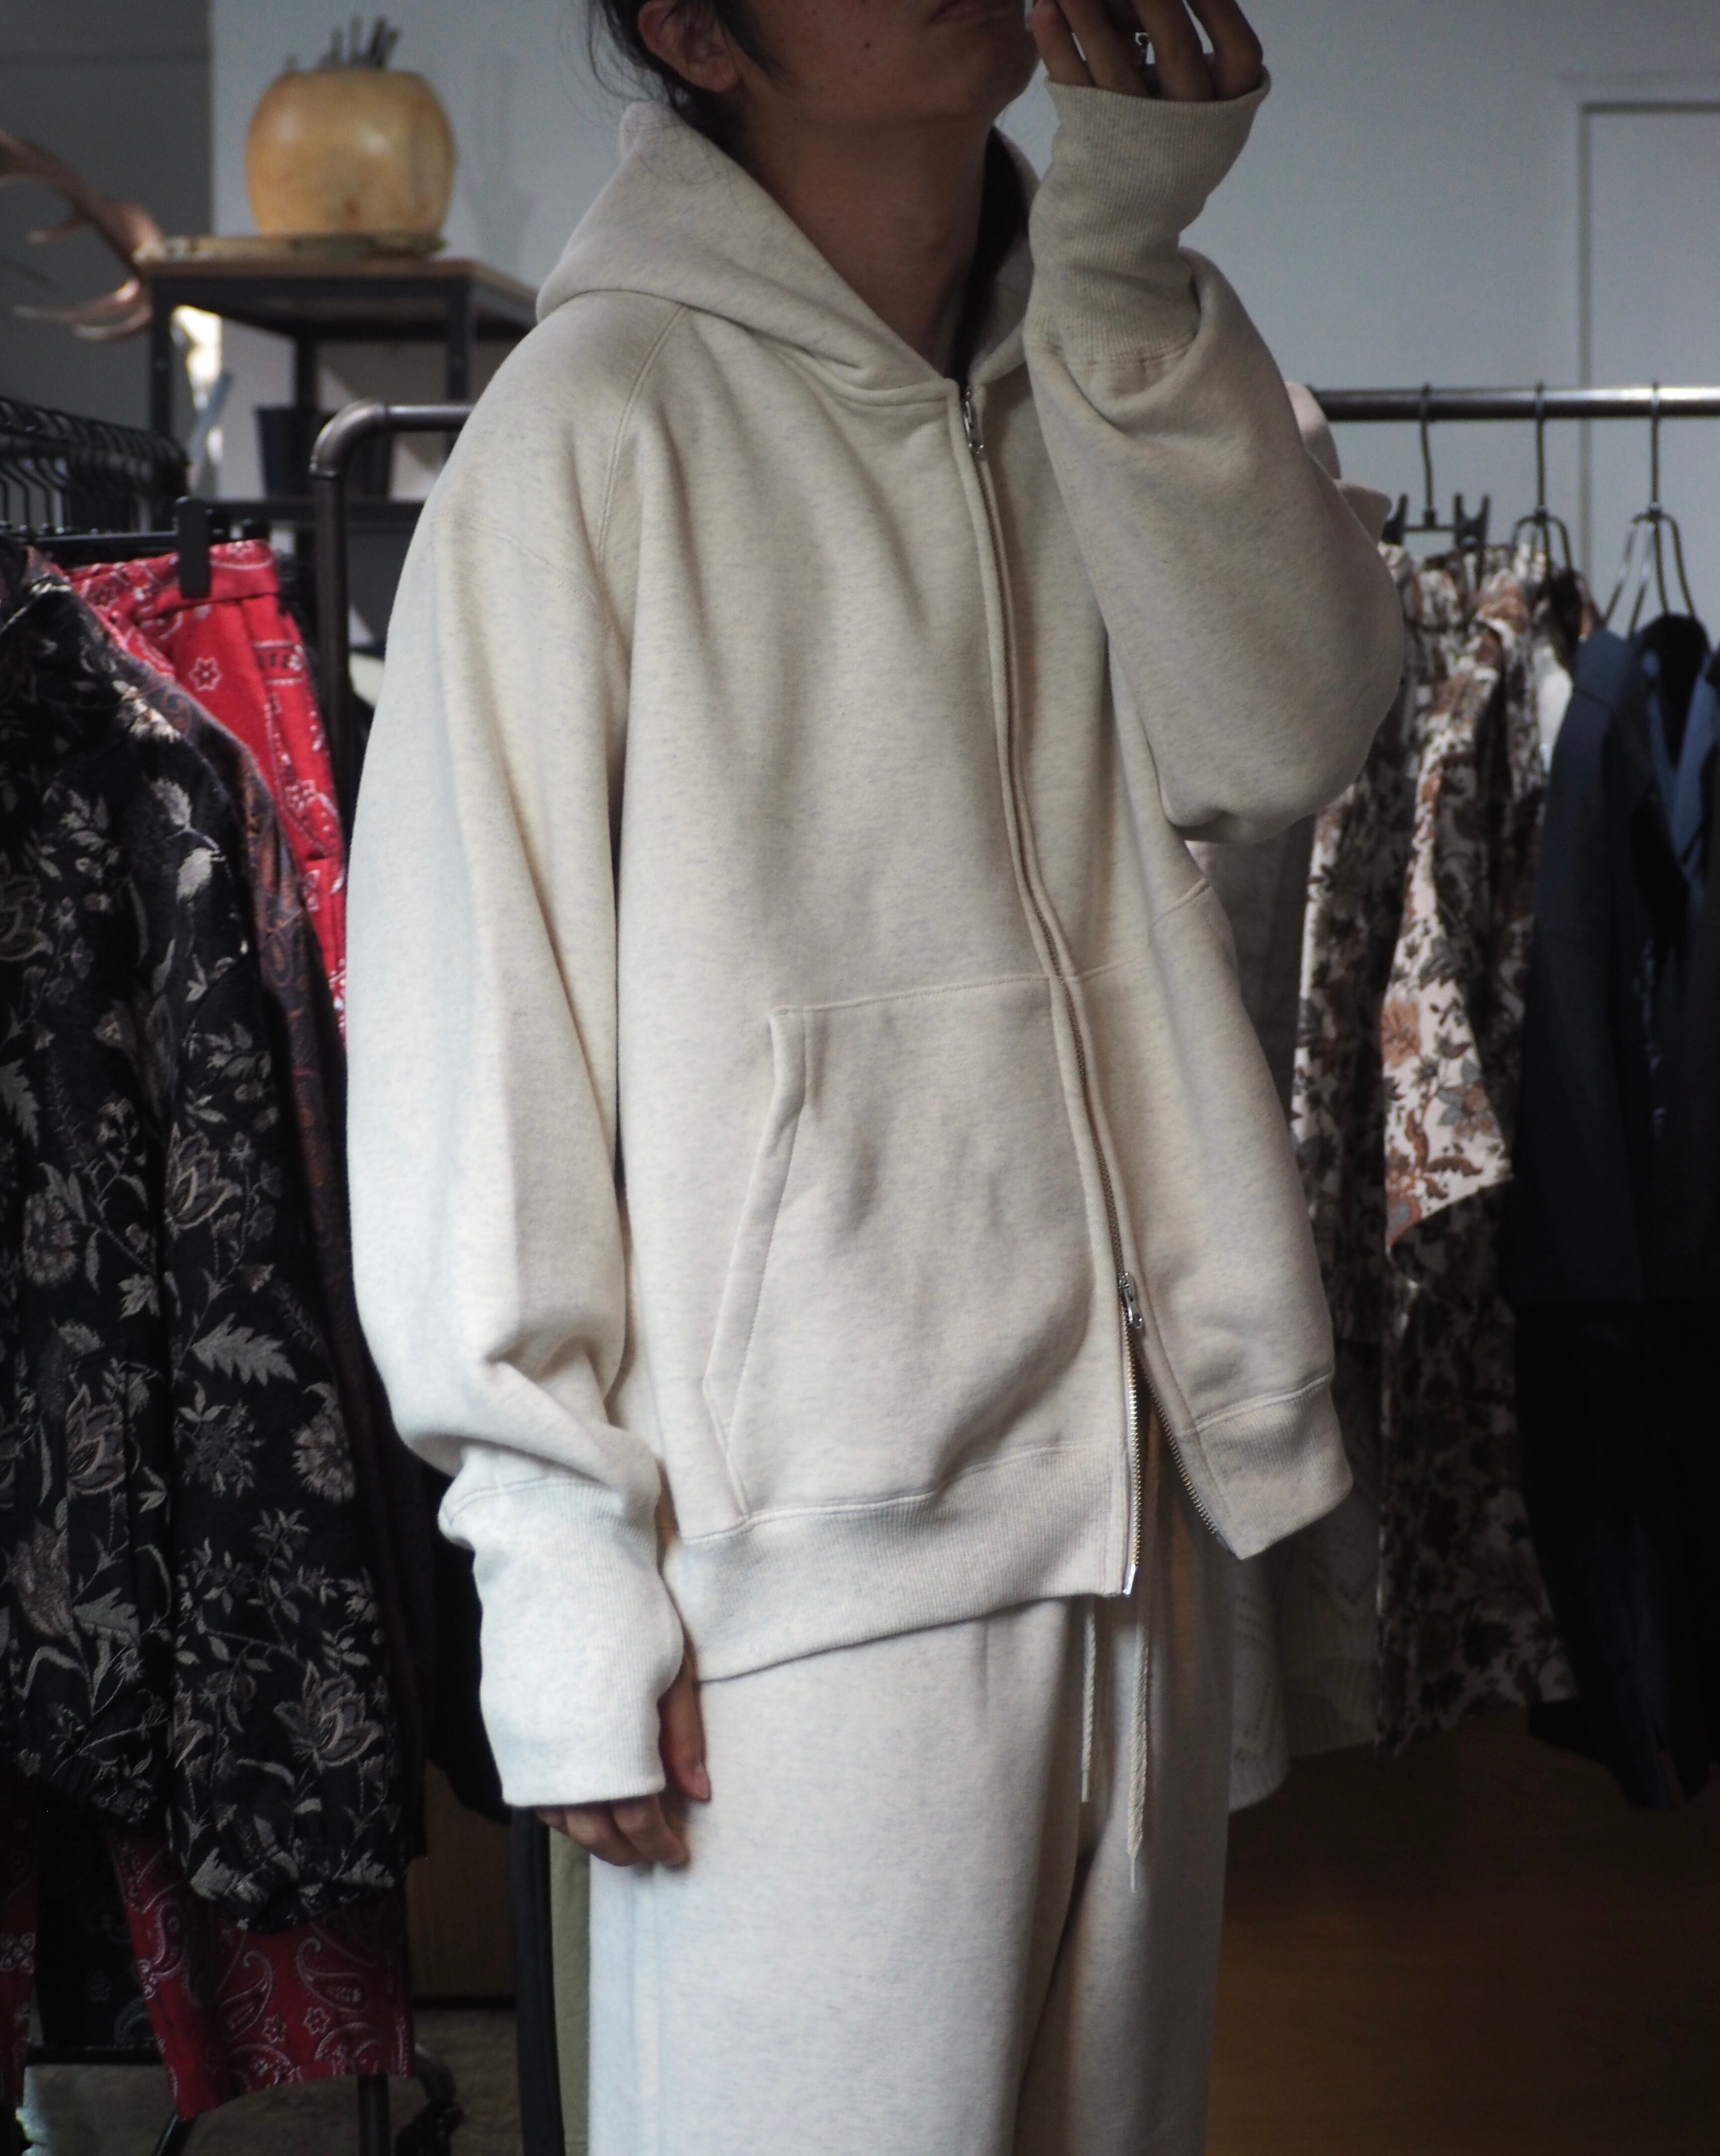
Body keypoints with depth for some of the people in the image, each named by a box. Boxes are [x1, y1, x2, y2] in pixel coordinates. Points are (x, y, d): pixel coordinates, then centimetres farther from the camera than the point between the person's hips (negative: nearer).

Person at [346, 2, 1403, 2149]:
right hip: (810, 1575, -6)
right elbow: (475, 1023, -9)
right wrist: (564, 1570, -10)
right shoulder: (604, 416, -8)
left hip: (1139, 1503, 6)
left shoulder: (1105, 370, 11)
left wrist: (1129, 253, -8)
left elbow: (1285, 735, -4)